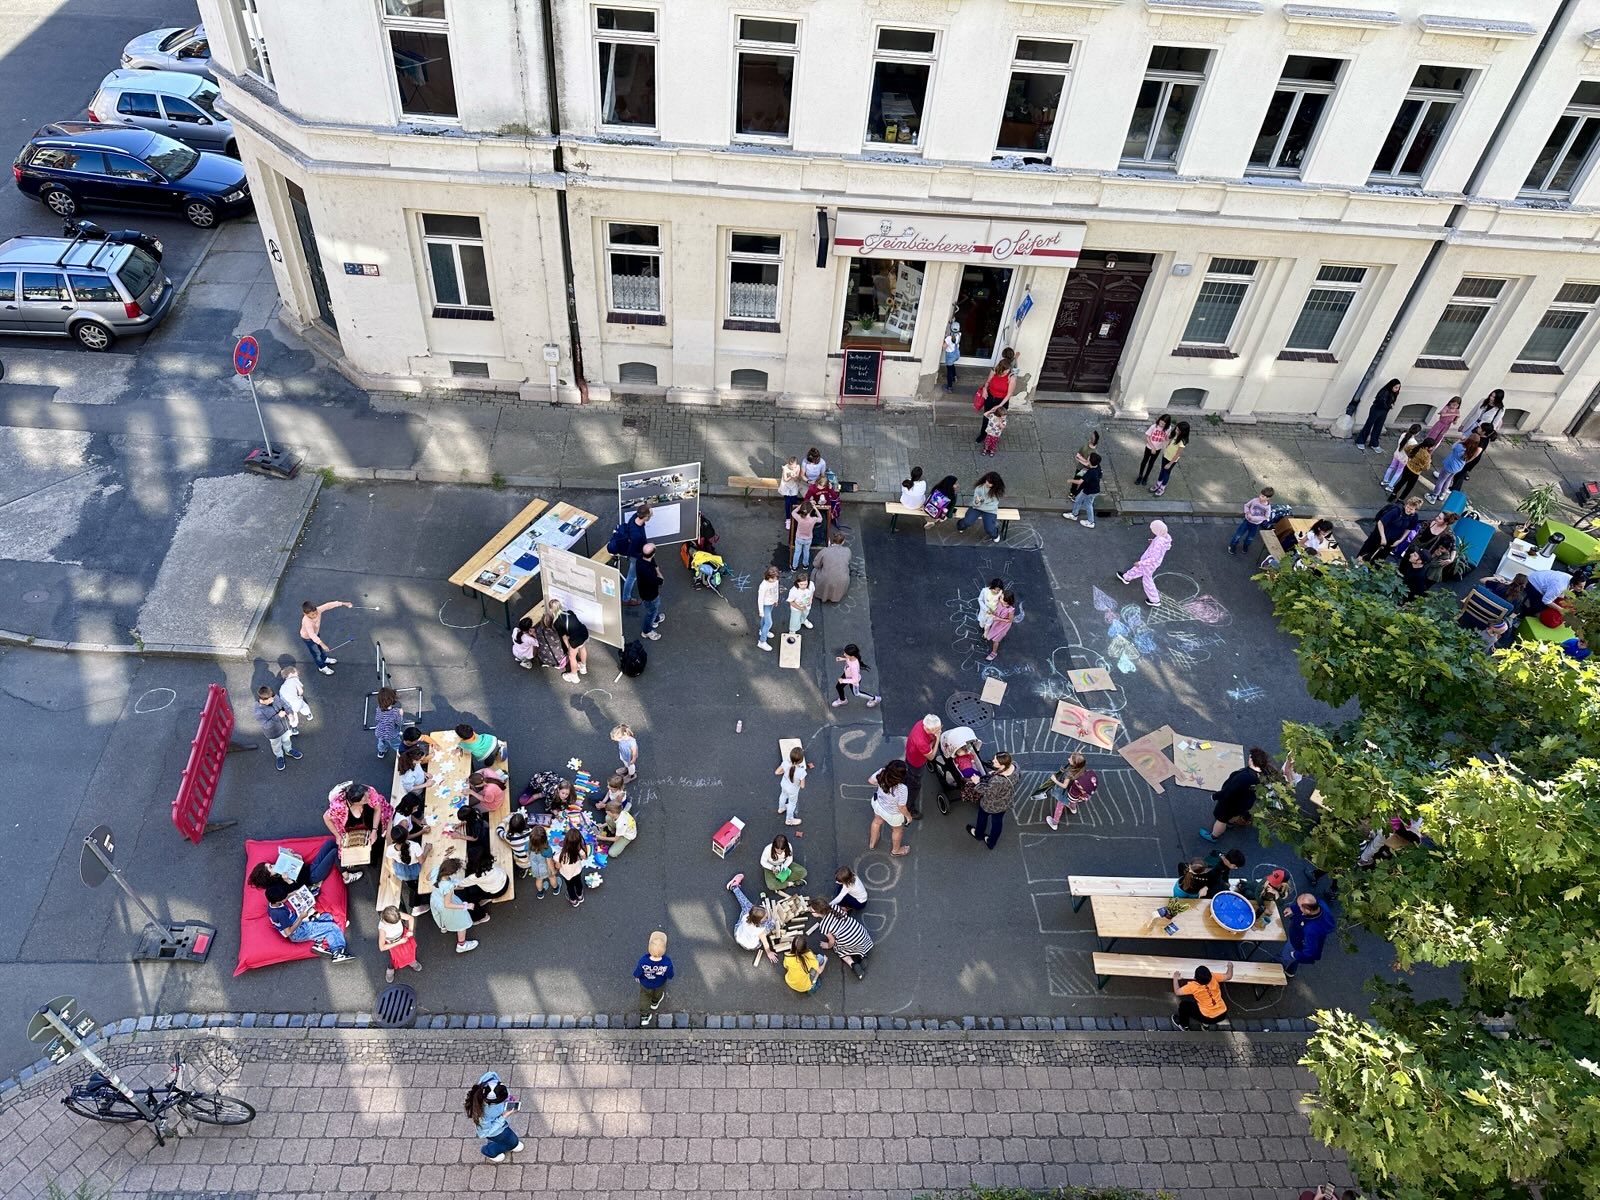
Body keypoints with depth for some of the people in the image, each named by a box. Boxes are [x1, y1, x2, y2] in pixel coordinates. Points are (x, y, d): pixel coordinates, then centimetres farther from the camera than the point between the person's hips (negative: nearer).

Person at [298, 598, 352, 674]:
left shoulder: (318, 610, -32)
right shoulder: (307, 622, -47)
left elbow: (329, 605, -27)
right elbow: (312, 635, -49)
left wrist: (342, 603, -25)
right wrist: (321, 643, -54)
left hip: (316, 633, 6)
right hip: (308, 637, -6)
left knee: (320, 647, 31)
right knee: (316, 652, 16)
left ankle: (325, 659, 60)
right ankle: (322, 667, 41)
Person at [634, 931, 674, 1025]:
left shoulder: (643, 961, -43)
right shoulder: (667, 962, -42)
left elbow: (636, 975, -25)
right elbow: (670, 976, -22)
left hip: (645, 985, -1)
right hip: (659, 985, 1)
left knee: (644, 997, 33)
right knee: (658, 993, 37)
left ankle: (644, 1017, 49)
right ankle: (655, 1003, 67)